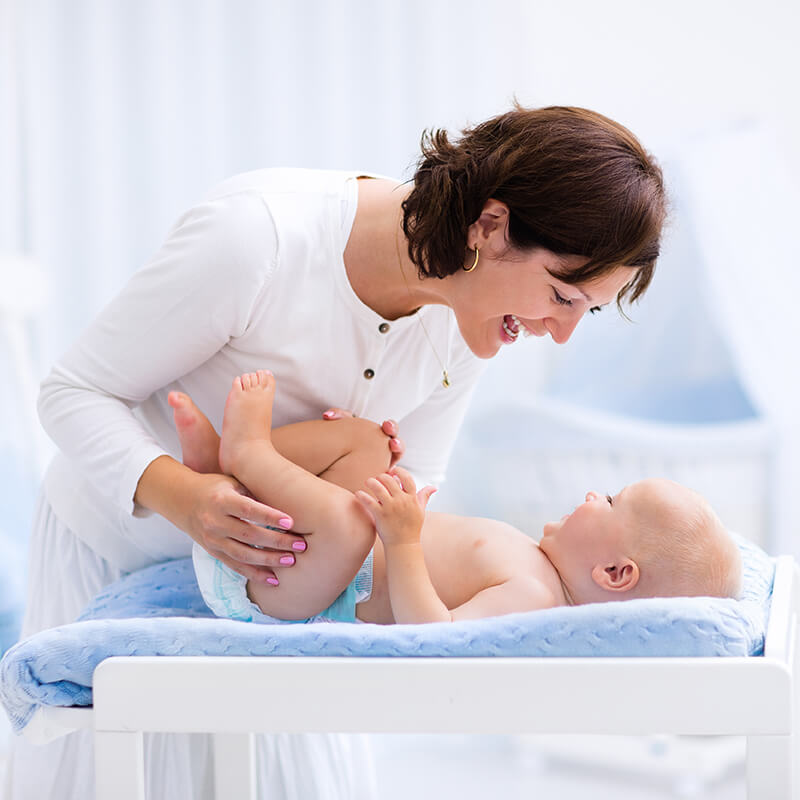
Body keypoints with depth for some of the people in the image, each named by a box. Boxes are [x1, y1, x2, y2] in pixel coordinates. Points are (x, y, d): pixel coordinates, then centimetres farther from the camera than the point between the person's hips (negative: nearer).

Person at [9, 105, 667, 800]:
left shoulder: (472, 311, -13)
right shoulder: (257, 234, -32)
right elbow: (75, 391, -23)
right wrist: (176, 492, -41)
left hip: (257, 560, 4)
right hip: (119, 533, -4)